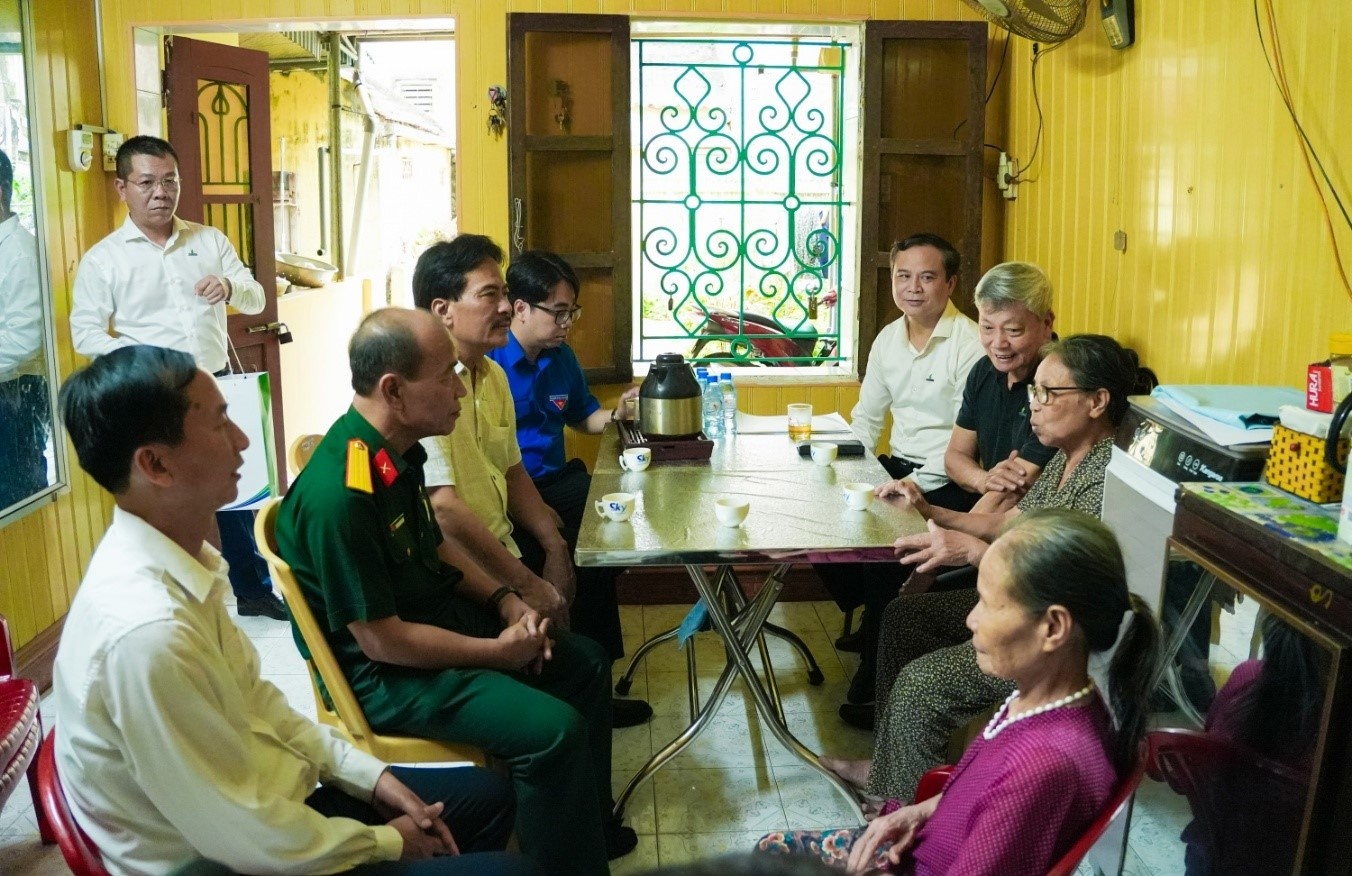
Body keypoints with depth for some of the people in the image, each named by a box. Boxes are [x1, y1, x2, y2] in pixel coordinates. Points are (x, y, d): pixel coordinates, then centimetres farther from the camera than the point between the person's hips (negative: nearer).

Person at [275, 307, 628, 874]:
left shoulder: (400, 449, -2)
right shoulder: (340, 496, -31)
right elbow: (381, 640, -26)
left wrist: (504, 602, 0)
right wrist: (497, 652, -16)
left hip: (438, 615, 10)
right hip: (382, 672, -9)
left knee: (585, 663, 15)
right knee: (553, 730, -23)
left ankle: (588, 823, 33)